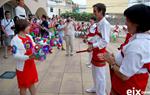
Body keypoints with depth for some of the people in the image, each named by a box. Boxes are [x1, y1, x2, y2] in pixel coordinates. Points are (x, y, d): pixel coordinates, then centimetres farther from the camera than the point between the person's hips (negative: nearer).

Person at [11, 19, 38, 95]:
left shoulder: (29, 36, 2)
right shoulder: (15, 40, -20)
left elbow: (34, 47, 12)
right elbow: (16, 55, -23)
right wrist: (28, 57, -33)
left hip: (31, 64, 7)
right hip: (22, 67, -7)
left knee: (32, 83, 22)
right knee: (23, 86, 12)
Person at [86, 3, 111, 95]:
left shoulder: (105, 24, -19)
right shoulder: (99, 23, 9)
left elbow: (105, 41, -25)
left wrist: (93, 46, -24)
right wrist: (92, 42, 11)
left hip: (100, 52, -10)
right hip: (96, 51, 10)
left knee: (100, 75, 5)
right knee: (95, 73, 24)